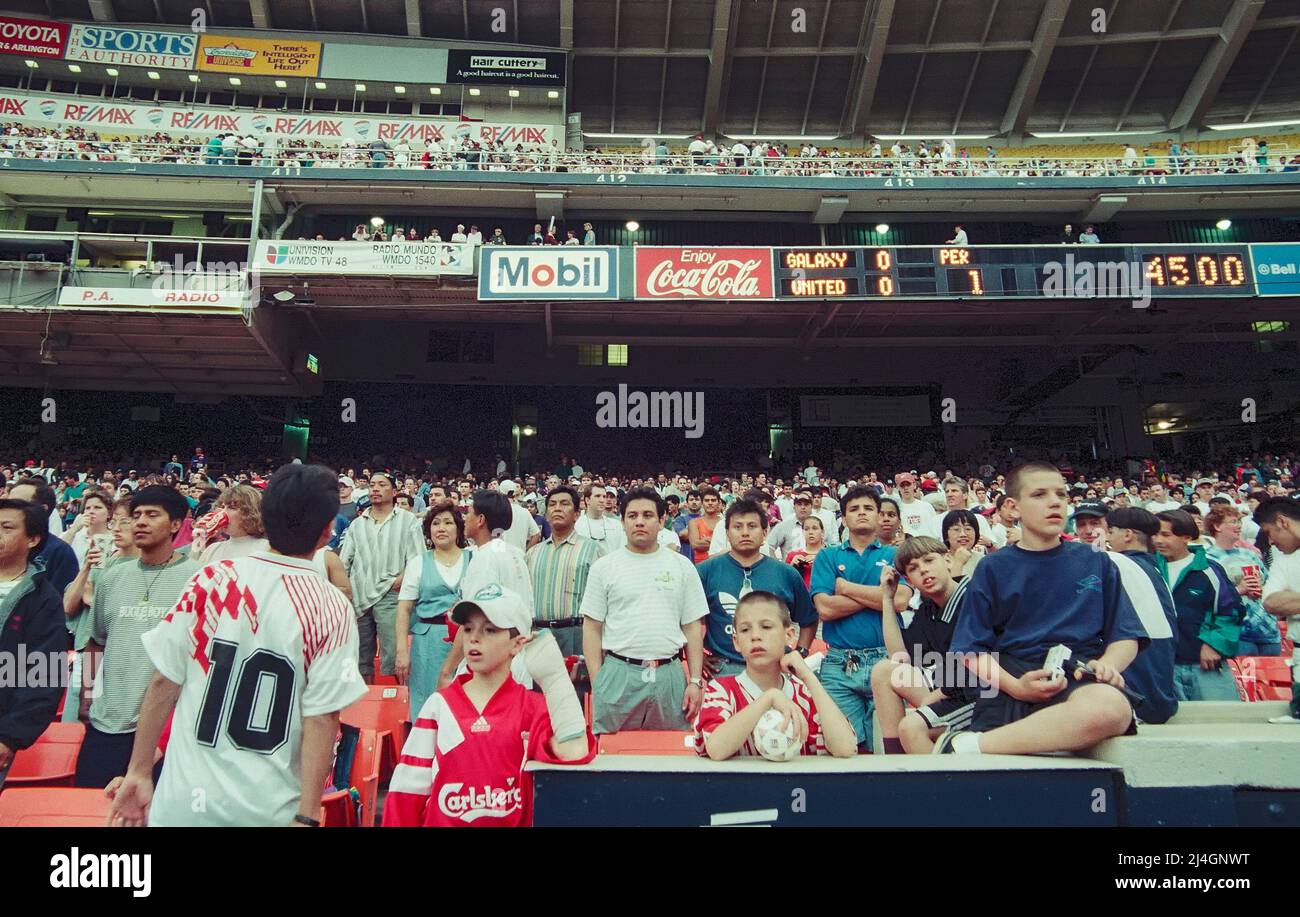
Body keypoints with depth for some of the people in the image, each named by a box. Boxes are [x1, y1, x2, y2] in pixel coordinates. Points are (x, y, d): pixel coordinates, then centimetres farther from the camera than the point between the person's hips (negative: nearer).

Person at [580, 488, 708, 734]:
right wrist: (596, 683, -4)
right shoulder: (604, 567, 4)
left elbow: (693, 626, 8)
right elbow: (592, 627, 4)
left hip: (669, 675, 1)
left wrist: (695, 681, 1)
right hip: (617, 674, -1)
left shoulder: (682, 566, 8)